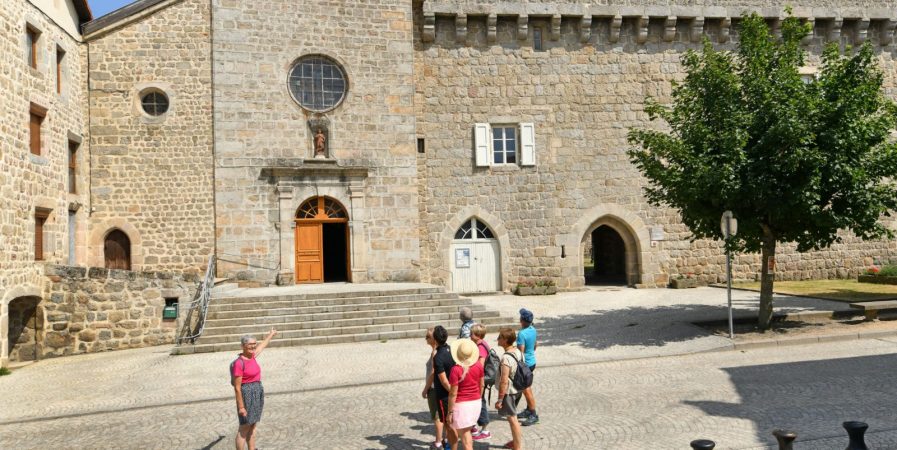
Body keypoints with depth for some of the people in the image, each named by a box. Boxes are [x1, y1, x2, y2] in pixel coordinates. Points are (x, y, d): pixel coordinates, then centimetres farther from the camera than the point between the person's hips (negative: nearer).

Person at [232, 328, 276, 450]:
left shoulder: (252, 356, 4)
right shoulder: (239, 363, -20)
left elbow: (262, 346, 27)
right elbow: (237, 387, -18)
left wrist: (270, 335, 43)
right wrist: (241, 407, -18)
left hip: (257, 392, 8)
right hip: (247, 394, -8)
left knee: (252, 426, 15)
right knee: (244, 428, -1)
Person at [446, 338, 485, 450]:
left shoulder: (456, 370, -22)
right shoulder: (479, 366, -5)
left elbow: (453, 394, -18)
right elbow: (481, 386, 7)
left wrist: (450, 412, -9)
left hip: (461, 405, -6)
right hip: (476, 403, 6)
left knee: (465, 440, 8)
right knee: (467, 432, 23)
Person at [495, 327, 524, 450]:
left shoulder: (506, 358, -27)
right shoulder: (518, 351, 0)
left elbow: (504, 381, -26)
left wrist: (500, 399, -19)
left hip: (508, 392, -9)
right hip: (517, 389, 9)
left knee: (512, 419, 4)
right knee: (513, 417, 24)